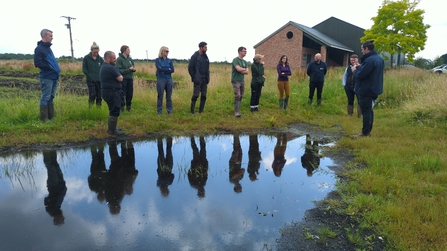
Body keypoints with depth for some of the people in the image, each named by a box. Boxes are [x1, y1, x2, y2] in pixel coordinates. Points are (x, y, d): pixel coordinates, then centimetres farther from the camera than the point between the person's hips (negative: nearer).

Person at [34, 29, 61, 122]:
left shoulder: (48, 48, 18)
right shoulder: (39, 48, -9)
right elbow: (37, 63, -17)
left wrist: (57, 70, 10)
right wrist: (50, 68, -16)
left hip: (54, 77, 8)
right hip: (47, 77, -8)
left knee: (51, 97, 12)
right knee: (45, 98, -3)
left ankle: (51, 117, 19)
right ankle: (44, 118, 3)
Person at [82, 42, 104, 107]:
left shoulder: (100, 59, 6)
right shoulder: (86, 58, -2)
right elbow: (84, 69, -1)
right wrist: (90, 76, -11)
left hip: (99, 80, 3)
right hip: (90, 80, -3)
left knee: (99, 96, 5)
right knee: (92, 95, -12)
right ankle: (90, 107, 3)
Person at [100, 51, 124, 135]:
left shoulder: (103, 67, 16)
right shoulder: (111, 67, -17)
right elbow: (120, 78, -15)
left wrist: (118, 76, 4)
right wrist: (119, 76, 4)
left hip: (107, 91, 11)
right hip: (112, 93, -11)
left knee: (113, 110, 19)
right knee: (115, 111, -5)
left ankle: (111, 128, 28)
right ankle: (112, 130, 0)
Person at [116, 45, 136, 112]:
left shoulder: (129, 58, 9)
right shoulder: (119, 59, -9)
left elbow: (133, 67, 17)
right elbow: (119, 70, -16)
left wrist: (134, 69, -7)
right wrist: (129, 69, -20)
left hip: (130, 79, 6)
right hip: (123, 79, -6)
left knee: (130, 94, 9)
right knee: (122, 94, 0)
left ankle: (128, 107, 22)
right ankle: (122, 107, 11)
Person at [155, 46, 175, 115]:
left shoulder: (169, 60, 10)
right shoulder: (157, 60, 3)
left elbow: (172, 70, -2)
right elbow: (159, 69, -11)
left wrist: (163, 71, -9)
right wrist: (168, 69, -5)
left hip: (169, 79, 3)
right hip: (161, 79, -3)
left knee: (169, 96, 4)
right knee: (160, 96, 0)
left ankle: (169, 111, 11)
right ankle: (159, 111, 7)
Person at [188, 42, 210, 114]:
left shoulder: (205, 56, 13)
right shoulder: (195, 56, -6)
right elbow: (190, 68, -6)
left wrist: (207, 78, 8)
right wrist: (194, 77, -9)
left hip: (204, 80, 6)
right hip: (197, 80, -6)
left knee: (204, 96, 6)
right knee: (196, 95, -8)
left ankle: (201, 111, 13)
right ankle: (192, 111, 1)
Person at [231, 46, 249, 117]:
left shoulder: (245, 62, 16)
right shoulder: (235, 60, -6)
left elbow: (247, 72, 8)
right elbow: (238, 69, -20)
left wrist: (241, 71, -10)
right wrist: (244, 69, -2)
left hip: (242, 81, 7)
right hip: (236, 80, -7)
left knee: (240, 96, 8)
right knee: (237, 96, -15)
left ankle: (238, 110, 16)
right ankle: (236, 112, -15)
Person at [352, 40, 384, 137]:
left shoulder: (369, 60, -22)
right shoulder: (379, 58, 12)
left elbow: (361, 75, -22)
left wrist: (355, 70, -2)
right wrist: (360, 67, 7)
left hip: (366, 90, -10)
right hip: (373, 89, 10)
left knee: (365, 111, -3)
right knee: (369, 110, 15)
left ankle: (365, 133, 2)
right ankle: (368, 131, 21)